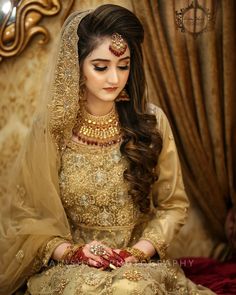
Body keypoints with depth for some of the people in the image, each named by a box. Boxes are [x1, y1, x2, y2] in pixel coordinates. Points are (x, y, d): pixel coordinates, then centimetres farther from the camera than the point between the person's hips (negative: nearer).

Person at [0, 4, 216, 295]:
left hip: (140, 264, 1)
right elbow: (24, 214, 0)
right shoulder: (51, 127, -5)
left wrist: (138, 252, -10)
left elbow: (173, 204, 4)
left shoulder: (151, 121, -2)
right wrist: (69, 251, -13)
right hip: (70, 267, 0)